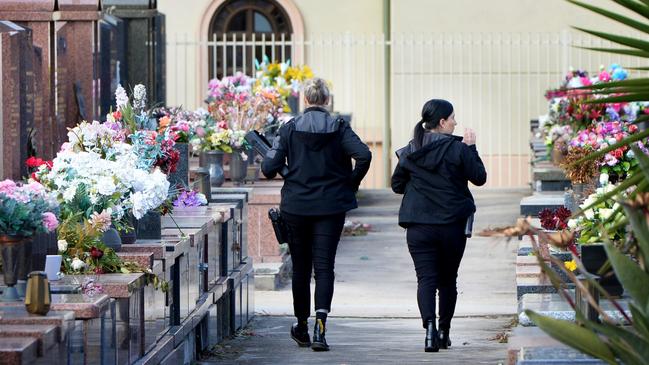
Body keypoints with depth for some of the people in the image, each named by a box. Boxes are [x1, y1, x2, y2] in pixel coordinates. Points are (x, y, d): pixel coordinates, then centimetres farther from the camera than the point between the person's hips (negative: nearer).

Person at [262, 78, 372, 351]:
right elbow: (364, 155, -16)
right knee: (324, 266, 0)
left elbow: (269, 167, -9)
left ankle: (302, 326, 25)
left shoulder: (290, 128, -3)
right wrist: (351, 183, -1)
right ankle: (320, 324, -20)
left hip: (296, 206, 1)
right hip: (331, 206, -1)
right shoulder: (339, 128, -3)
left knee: (301, 267, 14)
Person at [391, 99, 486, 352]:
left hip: (419, 227, 1)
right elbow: (479, 178, -1)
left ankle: (429, 326, -24)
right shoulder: (458, 149, -9)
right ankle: (444, 331, 20)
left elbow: (397, 185, 8)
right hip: (453, 224, -1)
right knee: (448, 279, 15)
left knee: (426, 278, -2)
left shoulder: (409, 151, 0)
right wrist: (471, 149, 8)